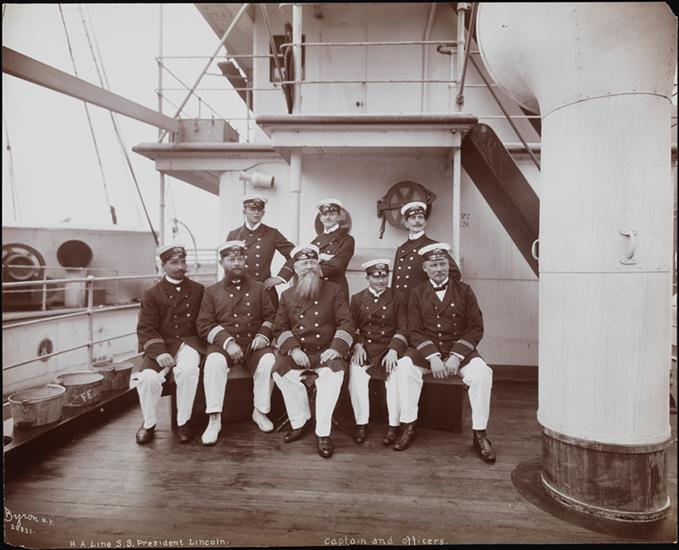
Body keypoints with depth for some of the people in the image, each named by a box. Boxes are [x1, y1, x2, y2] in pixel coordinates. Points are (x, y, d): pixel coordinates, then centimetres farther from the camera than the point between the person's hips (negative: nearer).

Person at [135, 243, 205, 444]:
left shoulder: (198, 290, 14)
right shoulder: (152, 294, 9)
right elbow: (146, 328, 0)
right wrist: (159, 352, -17)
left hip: (188, 343, 0)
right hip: (161, 345, 1)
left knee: (188, 370, -33)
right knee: (148, 377, -28)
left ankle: (183, 423, -11)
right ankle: (148, 424, 2)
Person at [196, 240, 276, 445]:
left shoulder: (258, 288, 15)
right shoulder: (212, 291, 11)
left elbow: (270, 315, 13)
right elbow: (204, 324, 2)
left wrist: (263, 334, -8)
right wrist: (227, 342, -14)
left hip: (254, 343, 1)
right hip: (223, 344, 0)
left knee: (268, 361, -29)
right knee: (214, 362, -33)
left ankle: (260, 411, -7)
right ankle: (214, 420, -21)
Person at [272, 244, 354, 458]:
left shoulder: (334, 290, 6)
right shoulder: (287, 295, 12)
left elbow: (346, 323, 0)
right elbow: (280, 327, 7)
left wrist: (336, 348, -16)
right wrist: (293, 349, -11)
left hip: (326, 353, -2)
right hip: (297, 353, 2)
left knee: (335, 373, -32)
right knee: (280, 372, -26)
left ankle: (323, 433, -18)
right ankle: (299, 422, -3)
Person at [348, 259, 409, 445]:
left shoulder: (398, 299, 8)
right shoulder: (357, 299, 13)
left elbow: (402, 329, 1)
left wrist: (393, 351, -15)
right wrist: (357, 346, -11)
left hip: (389, 348, -1)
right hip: (364, 348, 1)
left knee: (396, 377, -28)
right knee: (356, 375, -27)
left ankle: (393, 426, -10)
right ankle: (361, 424, -9)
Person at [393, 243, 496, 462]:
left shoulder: (464, 291, 6)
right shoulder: (417, 294, 7)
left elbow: (476, 327, 0)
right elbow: (414, 330, 0)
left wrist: (456, 356, -13)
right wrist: (433, 357, -17)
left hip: (460, 350, 0)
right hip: (426, 351, 0)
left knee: (482, 372, -28)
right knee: (403, 367, -27)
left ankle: (479, 434, -11)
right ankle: (408, 427, -11)